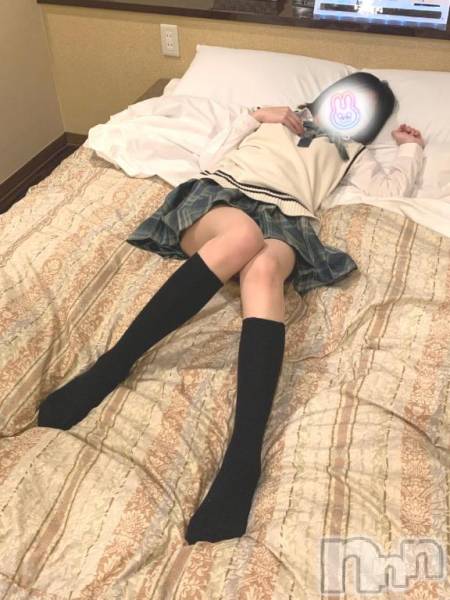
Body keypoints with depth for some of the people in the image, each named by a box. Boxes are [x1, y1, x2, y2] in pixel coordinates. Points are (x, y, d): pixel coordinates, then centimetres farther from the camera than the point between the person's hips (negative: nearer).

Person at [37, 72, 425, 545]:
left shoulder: (350, 151, 37)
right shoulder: (275, 119, 36)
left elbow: (392, 188, 19)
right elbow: (210, 159, 22)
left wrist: (412, 148, 34)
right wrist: (256, 116, 17)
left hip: (283, 218, 0)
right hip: (218, 197, 1)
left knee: (263, 269, -39)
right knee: (243, 234, -39)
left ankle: (244, 455, -53)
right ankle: (114, 362, -40)